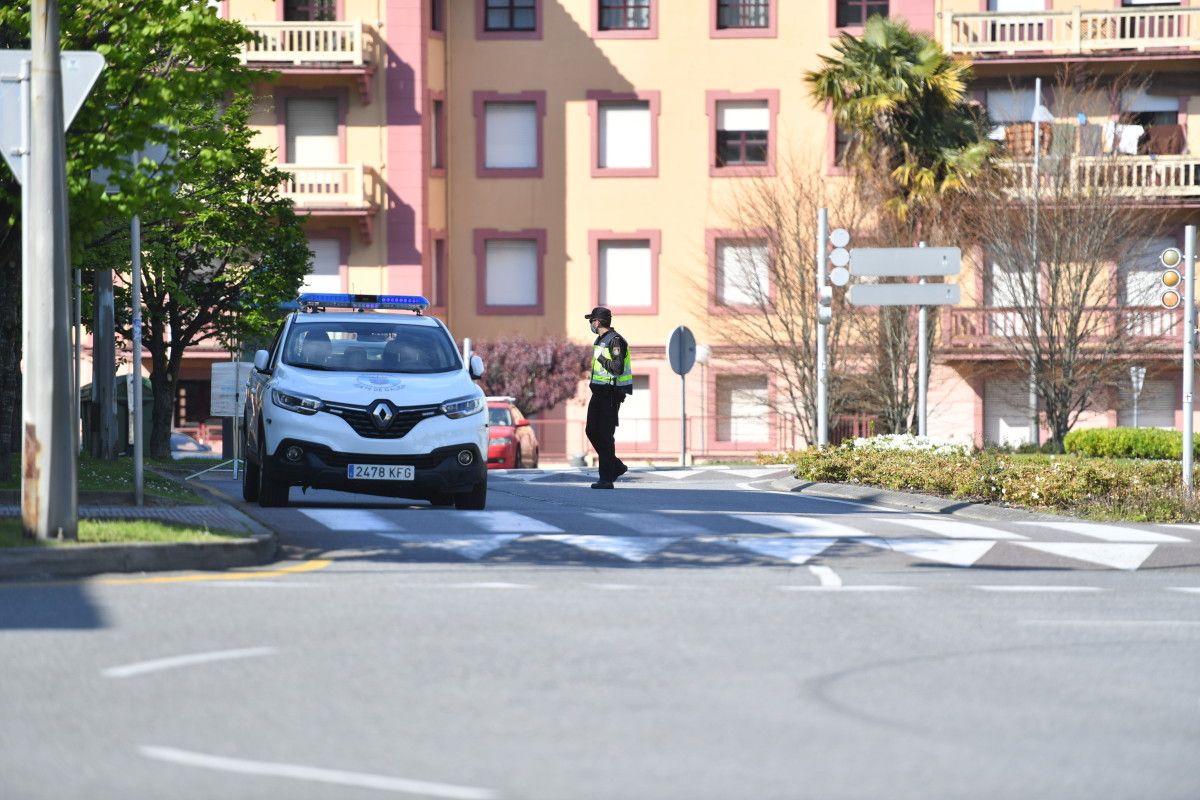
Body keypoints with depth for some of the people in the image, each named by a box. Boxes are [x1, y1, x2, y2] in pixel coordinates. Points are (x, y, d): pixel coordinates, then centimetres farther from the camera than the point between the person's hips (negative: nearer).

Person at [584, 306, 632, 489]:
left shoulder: (615, 340, -15)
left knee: (605, 435, -9)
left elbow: (618, 368, -25)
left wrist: (601, 359, -14)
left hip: (611, 393, -10)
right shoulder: (600, 340, 16)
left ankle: (606, 479, -7)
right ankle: (616, 467, 21)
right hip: (599, 392, 10)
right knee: (592, 431, 10)